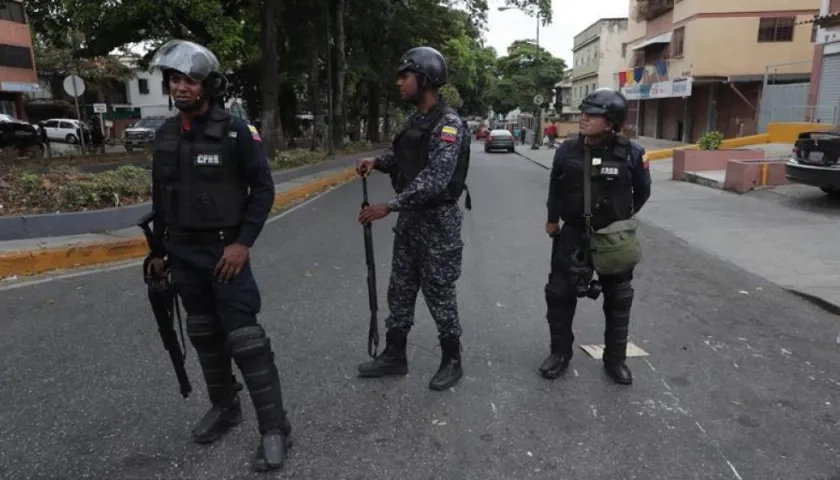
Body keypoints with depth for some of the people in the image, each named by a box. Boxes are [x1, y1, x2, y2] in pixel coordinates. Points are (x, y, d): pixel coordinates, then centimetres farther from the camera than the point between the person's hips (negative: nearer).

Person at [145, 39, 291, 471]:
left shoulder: (235, 131, -11)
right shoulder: (165, 136, 7)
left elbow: (263, 189, -10)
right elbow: (160, 198, 14)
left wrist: (243, 243, -17)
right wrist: (158, 250, 16)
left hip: (225, 249, -6)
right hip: (183, 252, 6)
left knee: (243, 337, -8)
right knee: (204, 334, 15)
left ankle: (274, 427, 2)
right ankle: (224, 407, 33)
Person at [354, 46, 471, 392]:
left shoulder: (449, 124, -18)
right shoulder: (415, 120, 10)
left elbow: (435, 179, -27)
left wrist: (388, 206, -29)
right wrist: (377, 161, 2)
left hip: (438, 221, -8)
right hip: (410, 219, 9)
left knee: (439, 295, 3)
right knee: (400, 291, 14)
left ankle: (452, 361, 21)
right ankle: (394, 356, 28)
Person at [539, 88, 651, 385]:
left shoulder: (630, 153, -13)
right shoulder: (567, 150, -8)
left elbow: (642, 190, 5)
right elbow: (555, 187, 9)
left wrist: (624, 218, 9)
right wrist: (552, 219, 14)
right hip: (573, 233, 1)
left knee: (618, 298, 10)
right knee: (559, 292, 4)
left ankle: (615, 359, 28)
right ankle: (560, 353, 23)